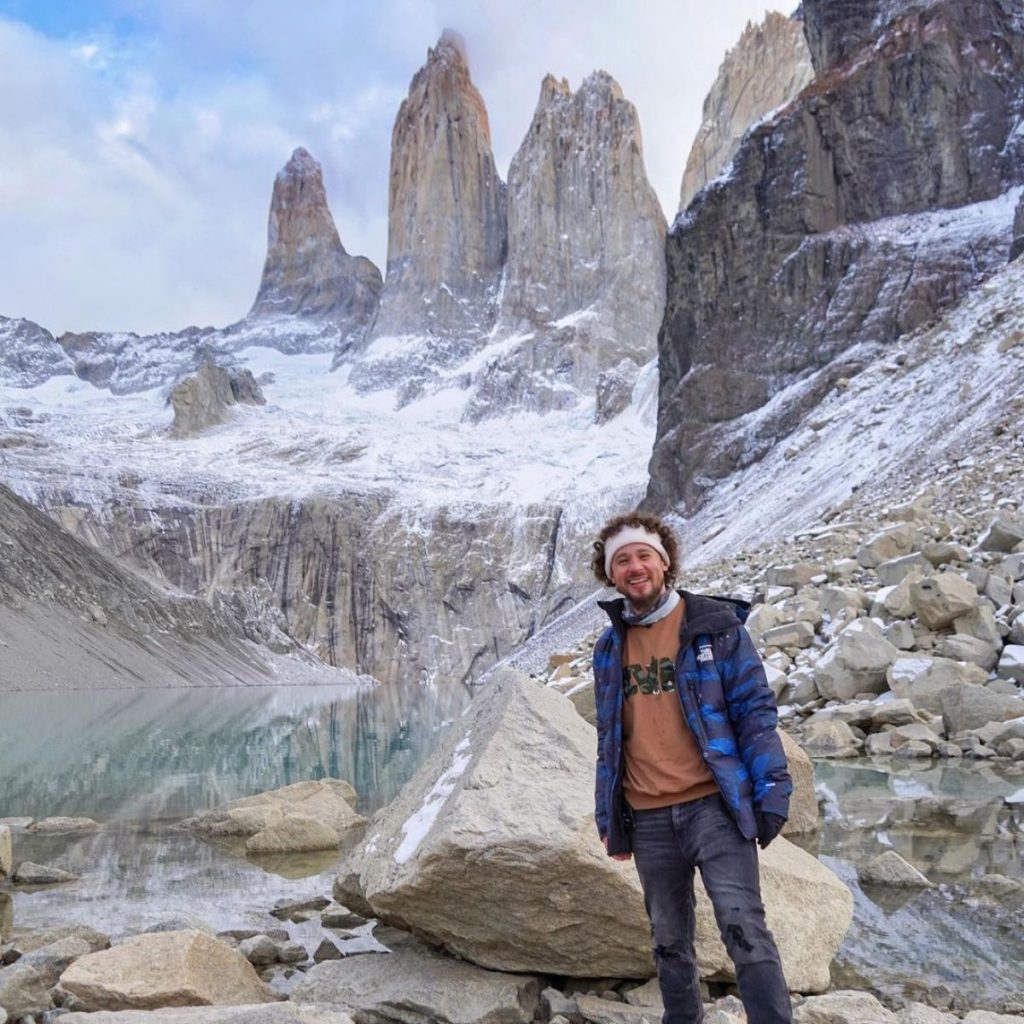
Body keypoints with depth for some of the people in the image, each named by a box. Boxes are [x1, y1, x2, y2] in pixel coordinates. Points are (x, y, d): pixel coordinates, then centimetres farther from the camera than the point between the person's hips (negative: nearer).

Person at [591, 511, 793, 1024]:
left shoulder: (715, 625, -2)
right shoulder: (609, 649, 10)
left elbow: (755, 710, -3)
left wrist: (772, 789, -10)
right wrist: (608, 818, 14)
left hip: (713, 805, -4)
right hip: (648, 820, 4)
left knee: (744, 929, -12)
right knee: (669, 942, 14)